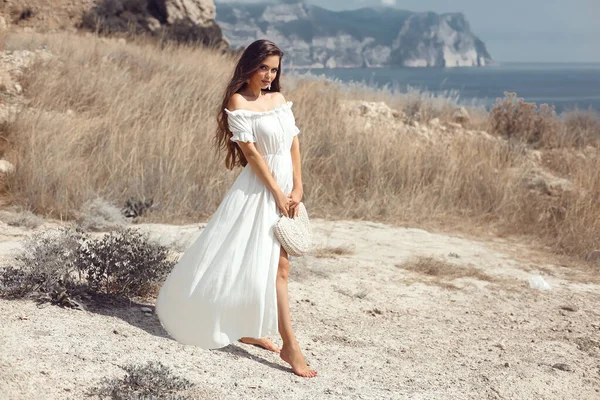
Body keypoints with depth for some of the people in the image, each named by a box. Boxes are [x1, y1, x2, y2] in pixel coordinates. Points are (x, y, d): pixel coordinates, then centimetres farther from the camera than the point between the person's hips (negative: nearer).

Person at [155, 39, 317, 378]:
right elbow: (251, 151, -13)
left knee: (277, 265, 11)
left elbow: (294, 143, 8)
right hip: (260, 188, -7)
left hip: (286, 186, 7)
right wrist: (277, 193, -14)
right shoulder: (238, 102, -9)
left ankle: (247, 328, 24)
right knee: (275, 266, -8)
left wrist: (297, 188, -1)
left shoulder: (280, 99, 11)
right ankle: (290, 346, -4)